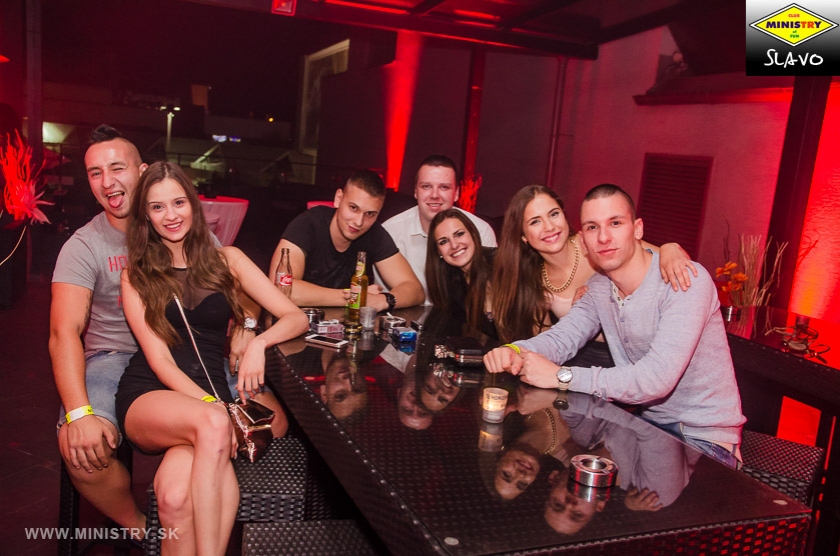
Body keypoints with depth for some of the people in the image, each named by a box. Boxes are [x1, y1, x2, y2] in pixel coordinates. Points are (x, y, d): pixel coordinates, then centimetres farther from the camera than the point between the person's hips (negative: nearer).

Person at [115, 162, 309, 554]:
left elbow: (296, 318, 5)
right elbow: (158, 359, -2)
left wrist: (258, 343, -17)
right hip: (147, 397, 0)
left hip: (210, 396, 0)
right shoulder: (136, 274, 9)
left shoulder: (226, 260, 12)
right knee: (212, 424, -36)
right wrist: (213, 407, -18)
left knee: (176, 494, -33)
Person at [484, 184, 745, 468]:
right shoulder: (598, 287, 3)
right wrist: (516, 351, -25)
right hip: (649, 421, 7)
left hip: (704, 438, -6)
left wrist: (561, 376, -31)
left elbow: (657, 377, -32)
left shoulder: (687, 281, -23)